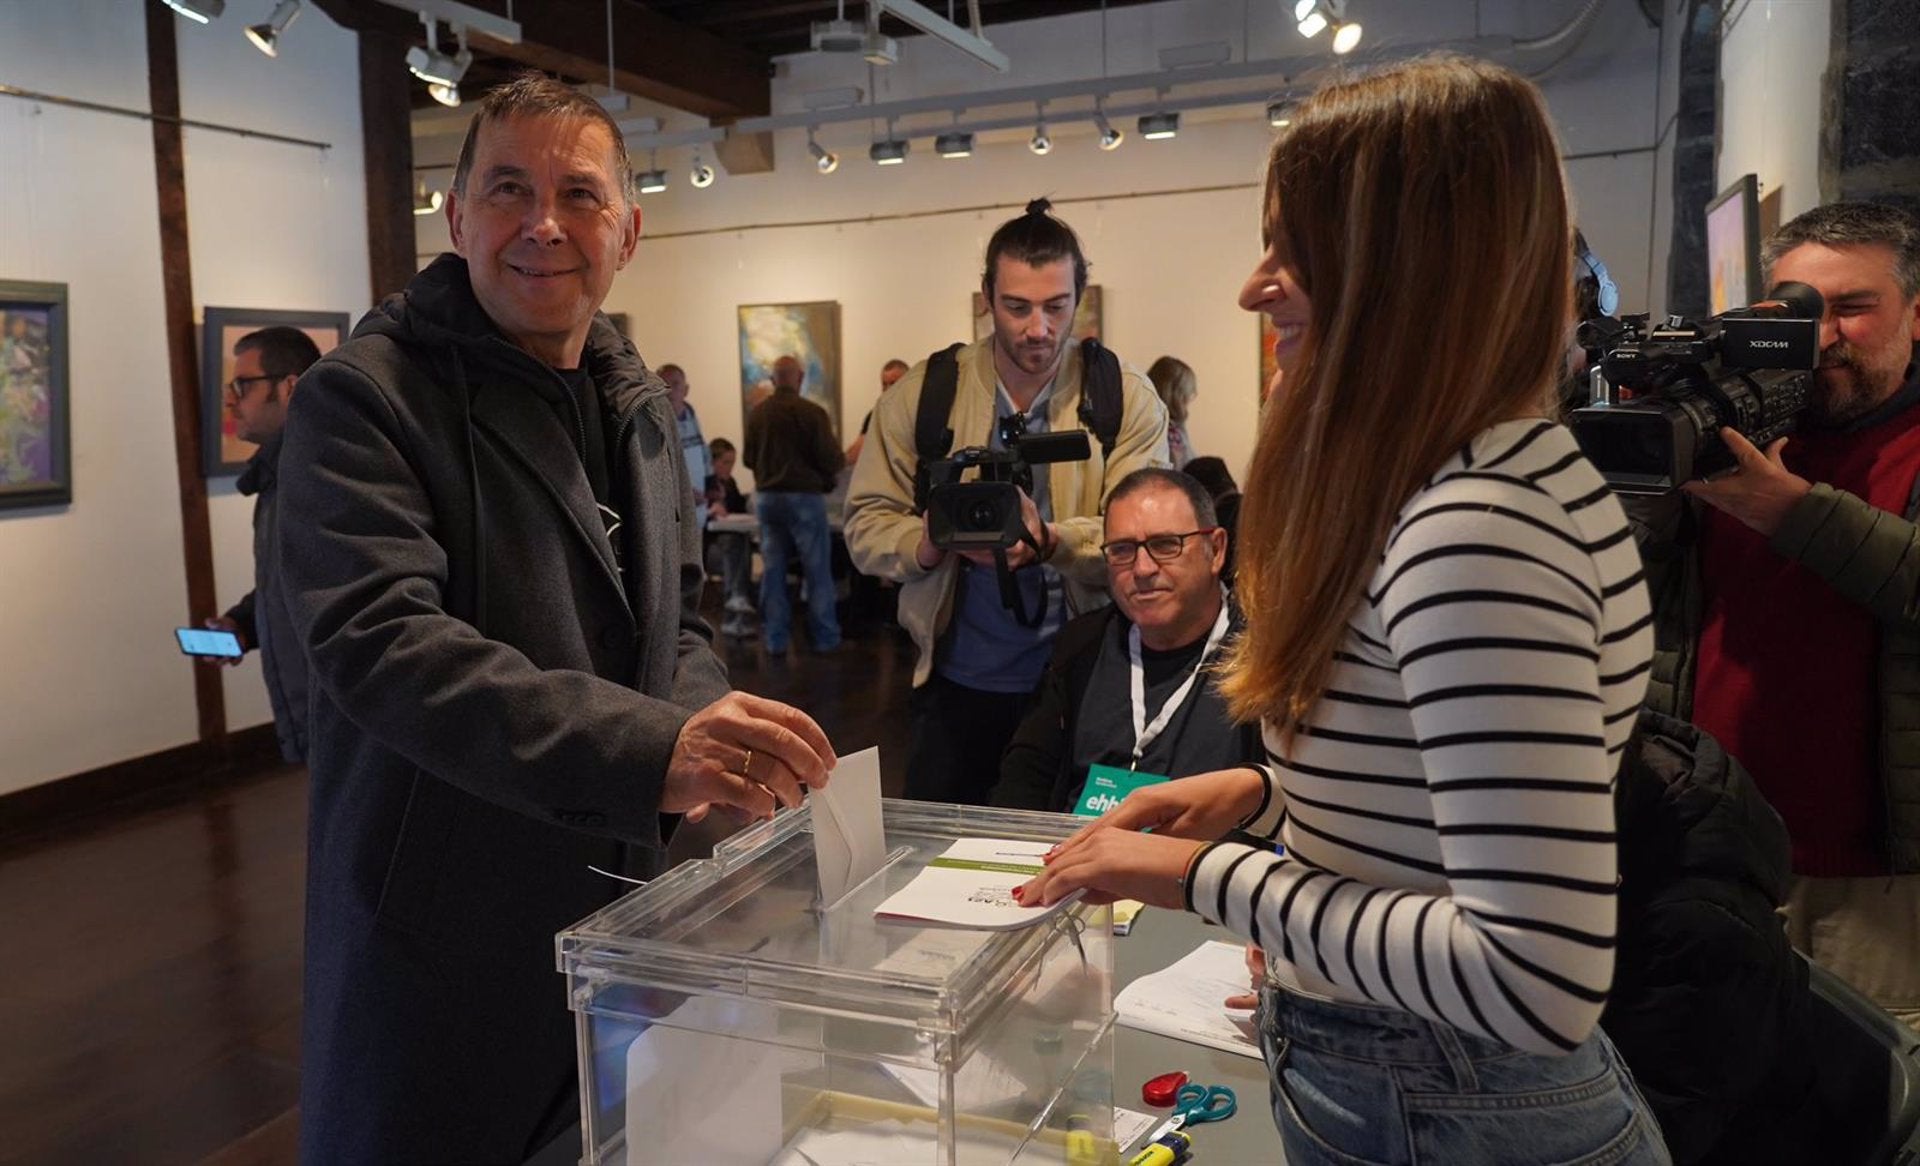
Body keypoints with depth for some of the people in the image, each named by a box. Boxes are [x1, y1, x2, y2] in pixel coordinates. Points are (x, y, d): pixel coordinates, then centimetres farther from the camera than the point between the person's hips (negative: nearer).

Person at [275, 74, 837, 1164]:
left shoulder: (644, 408, 8)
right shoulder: (364, 398, -13)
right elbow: (377, 641, -26)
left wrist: (707, 727, -9)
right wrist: (651, 749, -38)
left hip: (628, 903, 6)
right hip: (442, 939, -6)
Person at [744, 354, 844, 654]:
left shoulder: (756, 413, 0)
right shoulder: (812, 412, -14)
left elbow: (749, 459, 7)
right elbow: (830, 460, -12)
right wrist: (826, 480, 10)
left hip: (767, 497, 4)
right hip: (804, 496, -4)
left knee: (772, 569, 10)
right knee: (817, 570, 5)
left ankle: (775, 638, 13)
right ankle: (824, 637, 9)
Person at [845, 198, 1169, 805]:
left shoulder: (1127, 399, -3)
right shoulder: (921, 393, 0)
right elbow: (865, 525, 0)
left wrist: (1049, 540, -30)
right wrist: (928, 543, -22)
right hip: (958, 680, 1)